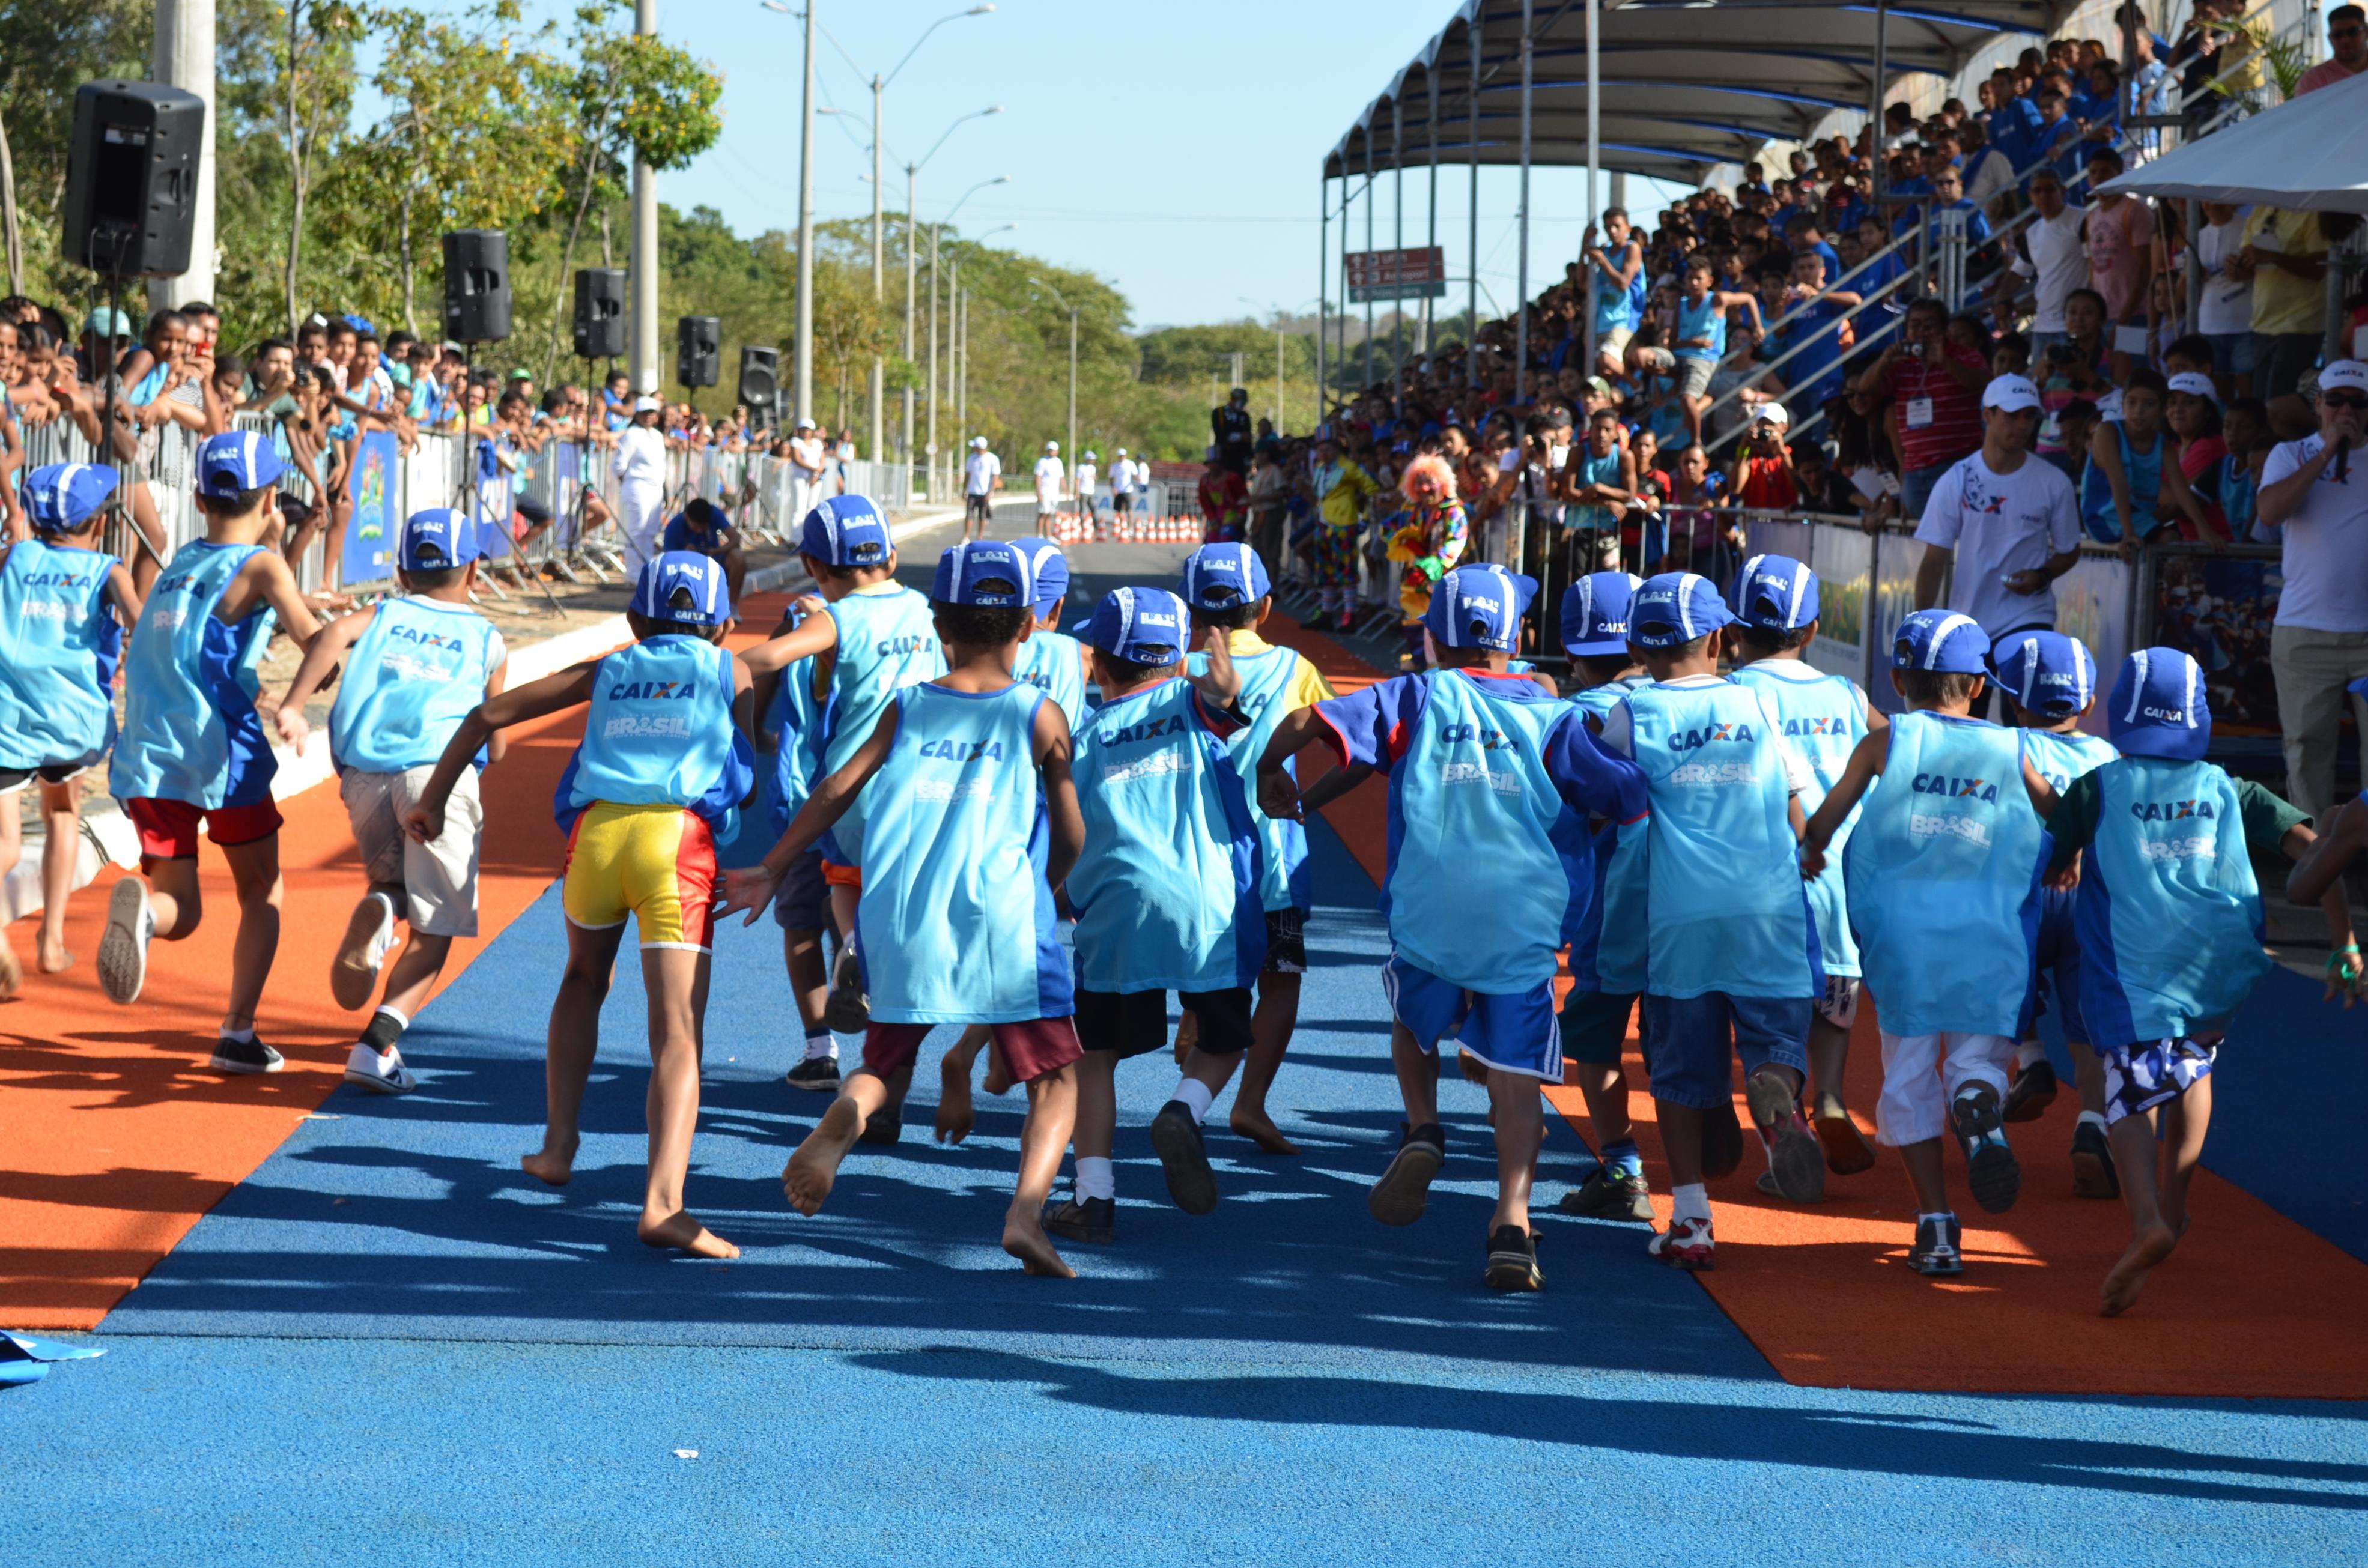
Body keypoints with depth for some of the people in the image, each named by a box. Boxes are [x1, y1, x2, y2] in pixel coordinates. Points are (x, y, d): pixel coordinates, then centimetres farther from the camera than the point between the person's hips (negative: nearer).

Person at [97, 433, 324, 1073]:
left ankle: (139, 906, -27)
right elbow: (317, 641, -16)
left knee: (181, 914, 9)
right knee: (261, 894, 17)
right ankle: (238, 1034, 8)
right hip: (223, 754, -4)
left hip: (147, 757, 4)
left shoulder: (176, 562, 15)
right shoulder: (261, 566, -3)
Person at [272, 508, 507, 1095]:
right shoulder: (486, 640, 22)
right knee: (433, 932, 5)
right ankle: (377, 1045, -13)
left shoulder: (385, 615, 22)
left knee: (391, 881, 28)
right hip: (440, 767, -2)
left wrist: (293, 706, -10)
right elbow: (495, 745, 23)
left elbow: (335, 632, -1)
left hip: (364, 775, 2)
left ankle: (378, 909, -8)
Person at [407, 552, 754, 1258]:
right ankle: (663, 1201, -25)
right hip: (679, 838, -3)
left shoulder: (606, 671, 26)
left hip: (596, 830, 3)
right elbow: (753, 786, 18)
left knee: (583, 980, 32)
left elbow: (488, 714, 24)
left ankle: (559, 1145, 28)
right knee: (678, 1033, -9)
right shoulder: (728, 670, 20)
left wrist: (433, 799, 31)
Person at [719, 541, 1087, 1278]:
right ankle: (1026, 1210, -18)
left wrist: (770, 869, 13)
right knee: (1056, 1080, 7)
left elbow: (837, 789, 6)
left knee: (888, 1065, 19)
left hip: (900, 920, 3)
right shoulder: (1040, 718, 6)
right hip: (1003, 919, -3)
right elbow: (1071, 837, 11)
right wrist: (1048, 888, 31)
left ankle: (842, 1118, -17)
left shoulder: (906, 707, 11)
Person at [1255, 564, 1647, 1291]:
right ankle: (1512, 1224, -7)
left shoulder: (1416, 698, 3)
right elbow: (1631, 800, -4)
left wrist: (1270, 770, 14)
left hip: (1428, 917, 1)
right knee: (1516, 1078, 4)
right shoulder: (1552, 717, 2)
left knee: (1412, 1022, 29)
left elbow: (1307, 723, -5)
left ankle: (1423, 1133, 7)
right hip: (1526, 924, -1)